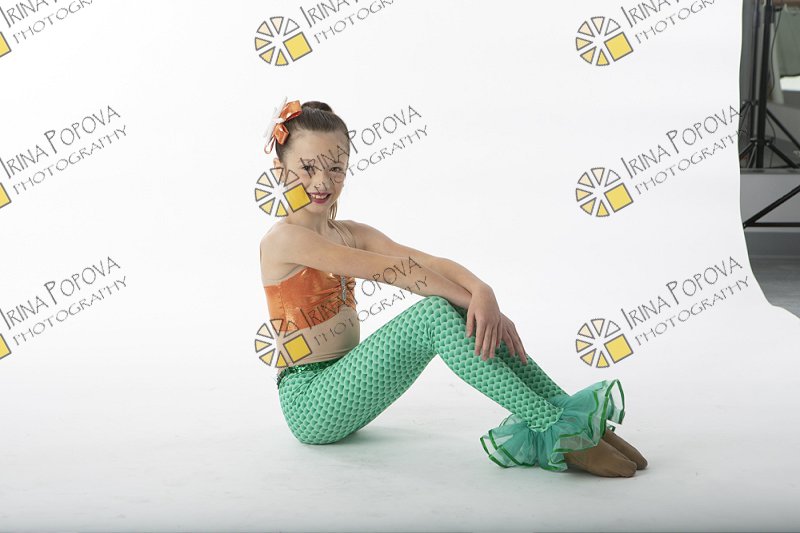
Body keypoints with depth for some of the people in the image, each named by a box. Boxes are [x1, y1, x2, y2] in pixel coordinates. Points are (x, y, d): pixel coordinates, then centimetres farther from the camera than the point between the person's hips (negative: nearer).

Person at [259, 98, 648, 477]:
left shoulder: (350, 234, 12)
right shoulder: (286, 238, -12)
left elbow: (430, 262, -6)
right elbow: (393, 270, -21)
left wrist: (481, 293, -26)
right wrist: (475, 299, -23)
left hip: (342, 388, 8)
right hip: (309, 404, -8)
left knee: (466, 312, -10)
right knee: (435, 313, -25)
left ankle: (563, 409, -18)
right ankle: (557, 432, -29)